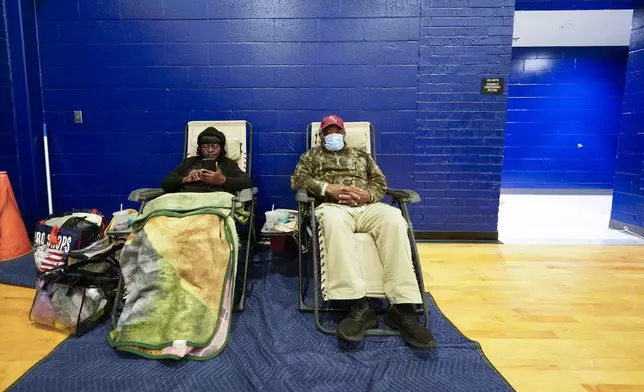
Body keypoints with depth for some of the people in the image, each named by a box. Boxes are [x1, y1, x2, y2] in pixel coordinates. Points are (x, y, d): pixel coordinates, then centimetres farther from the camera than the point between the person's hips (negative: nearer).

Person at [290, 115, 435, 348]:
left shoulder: (361, 156, 31)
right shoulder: (312, 156, 26)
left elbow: (381, 183, 19)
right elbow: (298, 179, 8)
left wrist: (366, 193, -6)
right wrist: (328, 188, -9)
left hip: (367, 206, 2)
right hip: (333, 206, -2)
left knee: (394, 219, -34)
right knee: (333, 221, -42)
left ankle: (403, 306, -37)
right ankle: (359, 305, -44)